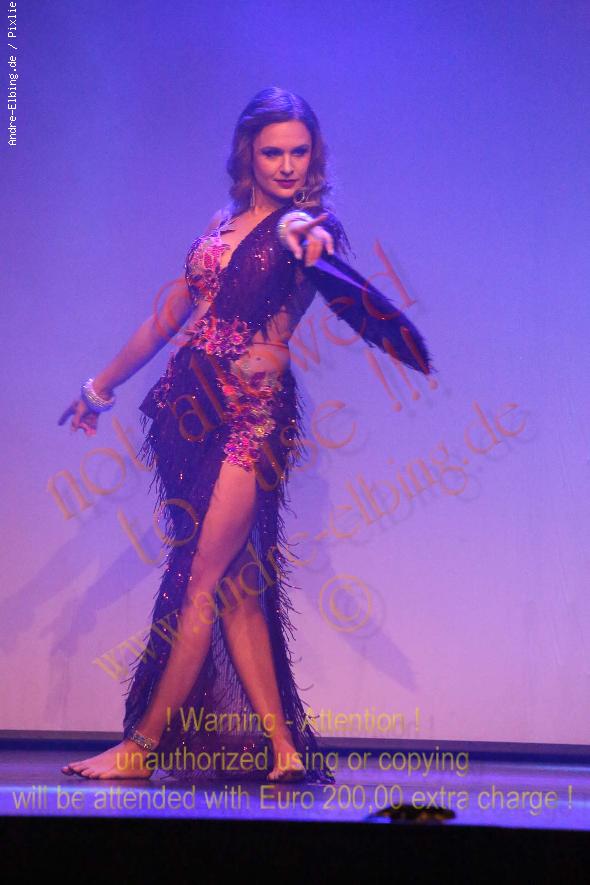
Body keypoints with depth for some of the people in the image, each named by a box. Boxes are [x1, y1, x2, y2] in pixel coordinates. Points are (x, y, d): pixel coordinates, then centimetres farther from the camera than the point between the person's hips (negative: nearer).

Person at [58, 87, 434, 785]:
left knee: (202, 579, -8)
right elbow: (169, 317, 23)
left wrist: (305, 239, -49)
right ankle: (283, 749, 9)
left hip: (253, 412, -6)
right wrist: (102, 385, 28)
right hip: (191, 407, 6)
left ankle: (144, 746, 0)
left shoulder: (312, 225, 0)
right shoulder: (222, 224, 15)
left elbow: (328, 260, -25)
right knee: (233, 582, 4)